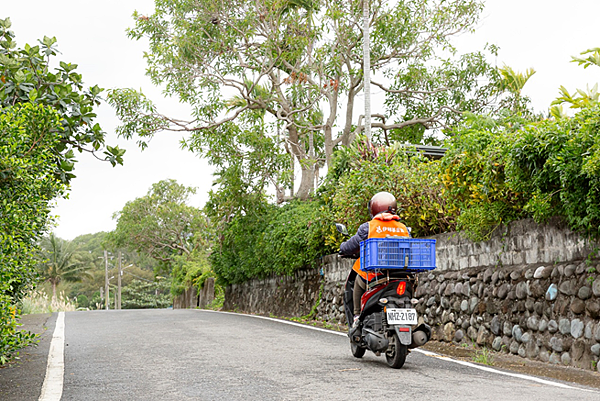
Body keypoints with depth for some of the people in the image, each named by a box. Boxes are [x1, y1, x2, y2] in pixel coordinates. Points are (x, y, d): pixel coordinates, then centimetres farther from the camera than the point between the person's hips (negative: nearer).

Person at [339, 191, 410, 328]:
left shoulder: (368, 227, -6)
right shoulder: (404, 229, 5)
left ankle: (357, 316, 24)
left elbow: (351, 246, 2)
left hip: (374, 276, -3)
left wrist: (343, 248, 25)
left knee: (359, 281, 29)